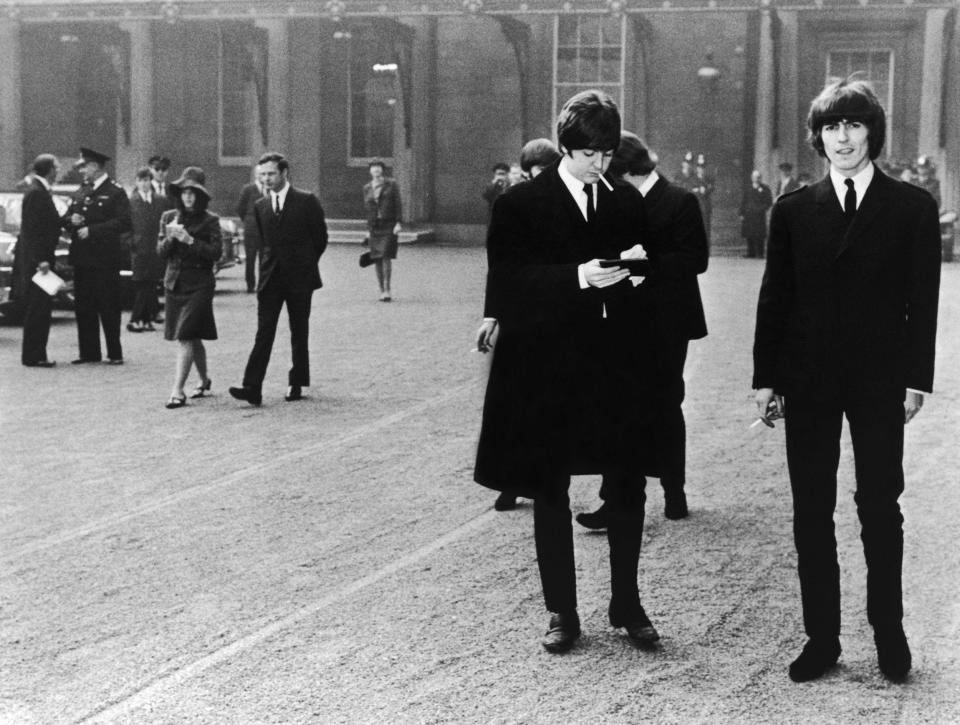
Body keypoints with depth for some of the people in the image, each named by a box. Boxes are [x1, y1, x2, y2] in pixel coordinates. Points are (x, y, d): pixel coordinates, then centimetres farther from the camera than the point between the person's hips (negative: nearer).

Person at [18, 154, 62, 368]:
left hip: (37, 259, 10)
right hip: (35, 260, -10)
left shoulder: (40, 192, 15)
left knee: (41, 308, 12)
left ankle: (36, 355, 16)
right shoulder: (36, 193, -15)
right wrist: (40, 260, -23)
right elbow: (32, 230, -20)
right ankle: (33, 356, -1)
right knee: (37, 308, -5)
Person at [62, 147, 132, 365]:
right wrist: (71, 220, -5)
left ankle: (115, 353, 5)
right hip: (81, 258, 7)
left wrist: (92, 230, -17)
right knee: (84, 307, 7)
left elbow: (124, 223, -15)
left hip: (105, 259, -6)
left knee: (108, 307, -2)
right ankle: (89, 353, 14)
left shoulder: (115, 192, -5)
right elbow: (65, 219, 20)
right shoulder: (80, 192, 17)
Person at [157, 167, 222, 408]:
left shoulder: (210, 221, -4)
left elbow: (215, 252, -12)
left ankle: (177, 391, -15)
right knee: (193, 337, 14)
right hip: (174, 282, 5)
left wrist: (189, 239, -19)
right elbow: (161, 252, 5)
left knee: (186, 336, -13)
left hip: (199, 284, -5)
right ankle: (204, 380, 34)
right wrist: (170, 237, -14)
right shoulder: (169, 217, 7)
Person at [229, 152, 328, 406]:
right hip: (270, 278, 2)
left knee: (299, 334, 6)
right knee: (264, 333, -7)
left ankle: (297, 383, 18)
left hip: (299, 279, -2)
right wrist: (269, 265, 12)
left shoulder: (307, 201, -4)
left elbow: (320, 238, 3)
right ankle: (253, 388, -15)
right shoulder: (260, 206, 8)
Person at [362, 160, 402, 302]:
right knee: (376, 259, 2)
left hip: (389, 225, -3)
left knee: (386, 256, -14)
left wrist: (398, 223, -10)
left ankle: (387, 289, -12)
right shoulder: (367, 188, 11)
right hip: (374, 226, 3)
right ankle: (381, 290, 9)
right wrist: (368, 229, 9)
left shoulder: (391, 184, 2)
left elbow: (397, 204, 0)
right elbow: (367, 209, 12)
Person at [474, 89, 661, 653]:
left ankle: (627, 603, 23)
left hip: (617, 366, 3)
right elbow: (507, 285, -11)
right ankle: (562, 612, 19)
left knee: (629, 488, 6)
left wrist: (638, 263, -9)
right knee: (551, 494, 6)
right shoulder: (522, 205, -3)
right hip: (547, 370, -3)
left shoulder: (628, 202, 9)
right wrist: (576, 278, -23)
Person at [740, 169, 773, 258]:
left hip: (759, 215, -4)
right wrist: (742, 214, 6)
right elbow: (743, 202, 15)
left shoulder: (765, 189, 5)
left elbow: (769, 202, 1)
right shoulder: (748, 189, 15)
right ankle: (751, 253, 10)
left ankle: (759, 254, -3)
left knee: (759, 235, -7)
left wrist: (761, 209, -11)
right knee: (749, 234, 3)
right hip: (748, 215, 4)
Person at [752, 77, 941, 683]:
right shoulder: (793, 211, 6)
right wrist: (766, 378, 1)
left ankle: (889, 633, 18)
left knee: (880, 507, 5)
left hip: (879, 381, -2)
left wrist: (917, 378, -7)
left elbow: (923, 301, 0)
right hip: (809, 380, 2)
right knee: (811, 512, 5)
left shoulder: (912, 207, 1)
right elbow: (775, 298, 6)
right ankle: (822, 638, 14)